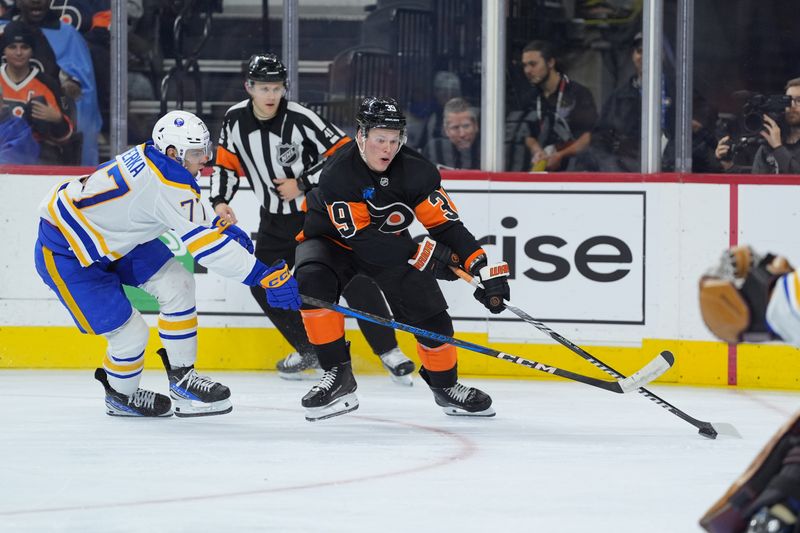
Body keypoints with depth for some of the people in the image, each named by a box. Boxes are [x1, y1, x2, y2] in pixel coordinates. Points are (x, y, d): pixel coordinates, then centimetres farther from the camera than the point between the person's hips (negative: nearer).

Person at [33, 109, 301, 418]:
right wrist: (264, 276, -32)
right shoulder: (170, 184, -31)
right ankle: (120, 397, 23)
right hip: (63, 255, -10)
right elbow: (205, 243, -32)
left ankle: (181, 378, 14)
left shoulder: (152, 156, -4)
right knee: (130, 334, -8)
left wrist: (220, 225, 5)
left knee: (176, 282, 4)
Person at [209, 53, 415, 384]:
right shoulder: (235, 120, -6)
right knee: (263, 284, 1)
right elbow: (227, 163, 6)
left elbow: (342, 152, -19)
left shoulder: (300, 118, -21)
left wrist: (302, 184, -22)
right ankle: (310, 351, 17)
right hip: (277, 220, 6)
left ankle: (389, 352, -5)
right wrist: (220, 201, -9)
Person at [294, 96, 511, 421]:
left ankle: (445, 385, 21)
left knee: (429, 311, -6)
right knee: (312, 282, -33)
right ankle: (338, 375, -23)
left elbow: (447, 224, -17)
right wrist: (421, 254, -38)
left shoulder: (415, 171, -20)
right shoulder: (338, 173, -32)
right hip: (333, 239, -3)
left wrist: (485, 270, -28)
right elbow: (359, 237, -35)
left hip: (389, 243, 3)